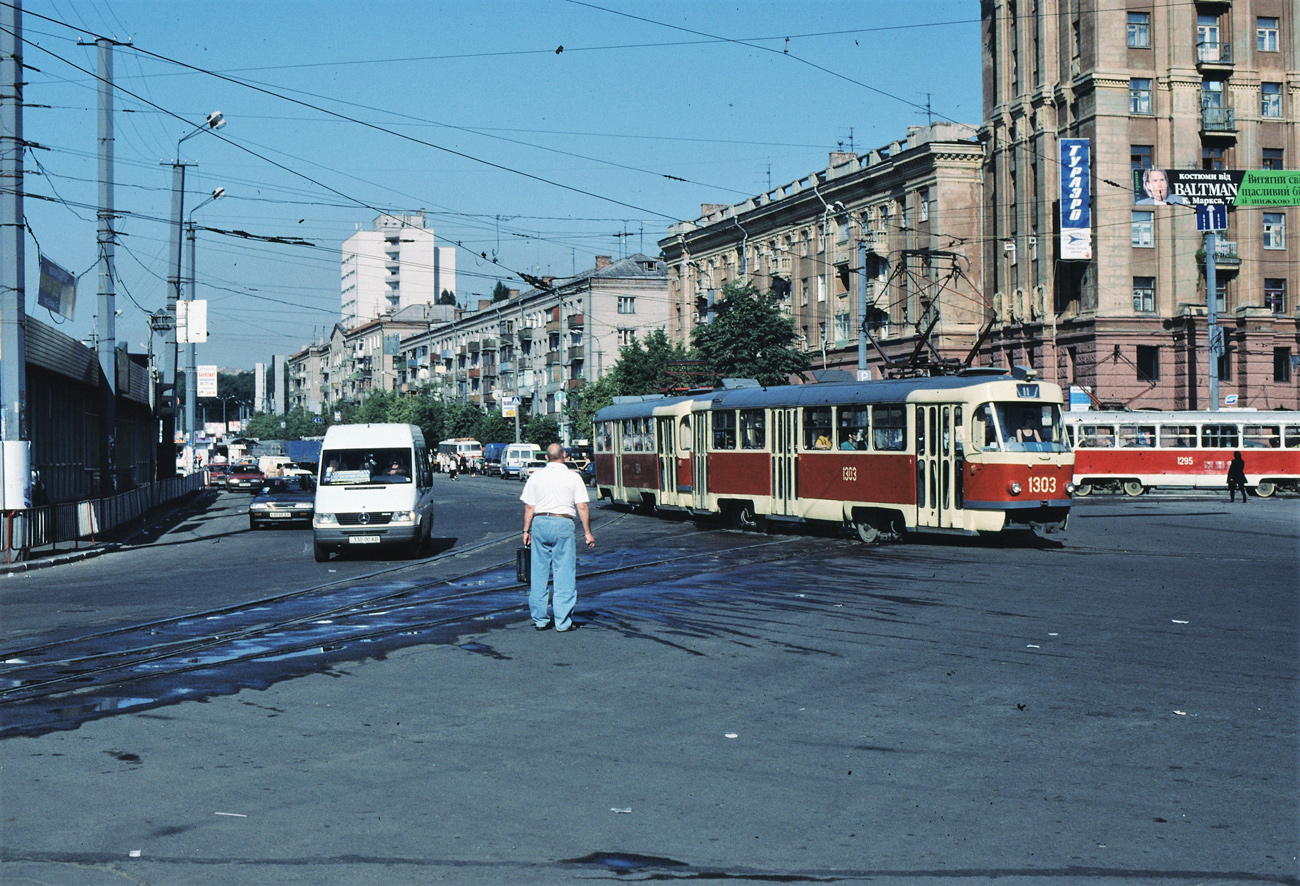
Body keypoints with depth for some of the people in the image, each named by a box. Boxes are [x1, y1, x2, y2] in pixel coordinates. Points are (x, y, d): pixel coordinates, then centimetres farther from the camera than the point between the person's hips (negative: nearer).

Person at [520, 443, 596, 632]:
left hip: (540, 524, 3)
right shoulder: (573, 477, 0)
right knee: (564, 574, 1)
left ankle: (539, 619, 12)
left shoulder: (536, 477, 6)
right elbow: (582, 507, -4)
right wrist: (588, 533, 1)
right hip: (563, 524, -3)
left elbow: (529, 507, 5)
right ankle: (563, 622, 0)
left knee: (539, 574, 9)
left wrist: (526, 531, 13)